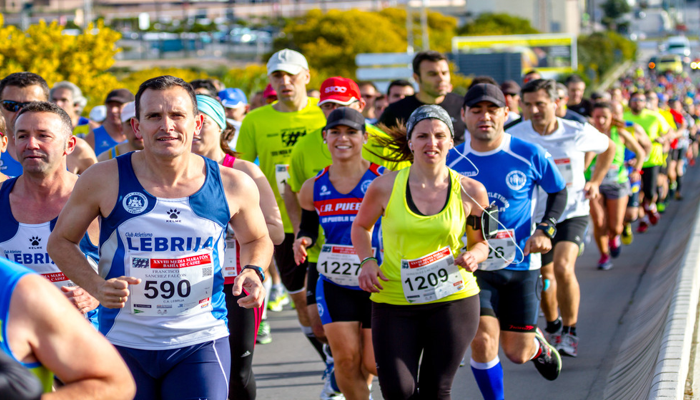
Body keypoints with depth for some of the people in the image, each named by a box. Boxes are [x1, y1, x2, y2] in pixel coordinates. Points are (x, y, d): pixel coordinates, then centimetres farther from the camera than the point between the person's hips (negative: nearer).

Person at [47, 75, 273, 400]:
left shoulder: (233, 185, -2)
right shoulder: (104, 180, -6)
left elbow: (257, 240, 17)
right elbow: (61, 241, 5)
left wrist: (252, 272, -5)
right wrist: (97, 287, -11)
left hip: (201, 342, 0)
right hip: (123, 345, 0)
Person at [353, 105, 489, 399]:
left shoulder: (470, 192, -2)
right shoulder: (386, 186, -4)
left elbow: (480, 242, 13)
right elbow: (361, 226, 14)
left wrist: (473, 257, -10)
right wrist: (367, 261, -3)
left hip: (453, 301, 0)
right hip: (394, 301, 0)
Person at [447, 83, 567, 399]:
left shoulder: (530, 155, -7)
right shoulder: (450, 162, -4)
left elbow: (559, 192, 8)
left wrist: (545, 229, -7)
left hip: (521, 265, 0)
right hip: (473, 265, 0)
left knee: (517, 353, 6)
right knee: (482, 341, -17)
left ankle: (538, 345, 44)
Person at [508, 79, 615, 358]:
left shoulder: (579, 133, -11)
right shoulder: (515, 136, -14)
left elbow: (608, 148, 10)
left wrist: (595, 182, 4)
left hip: (572, 212, -2)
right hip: (535, 216, 2)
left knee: (563, 268, -22)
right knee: (545, 278, 10)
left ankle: (570, 332, -4)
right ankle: (552, 326, 38)